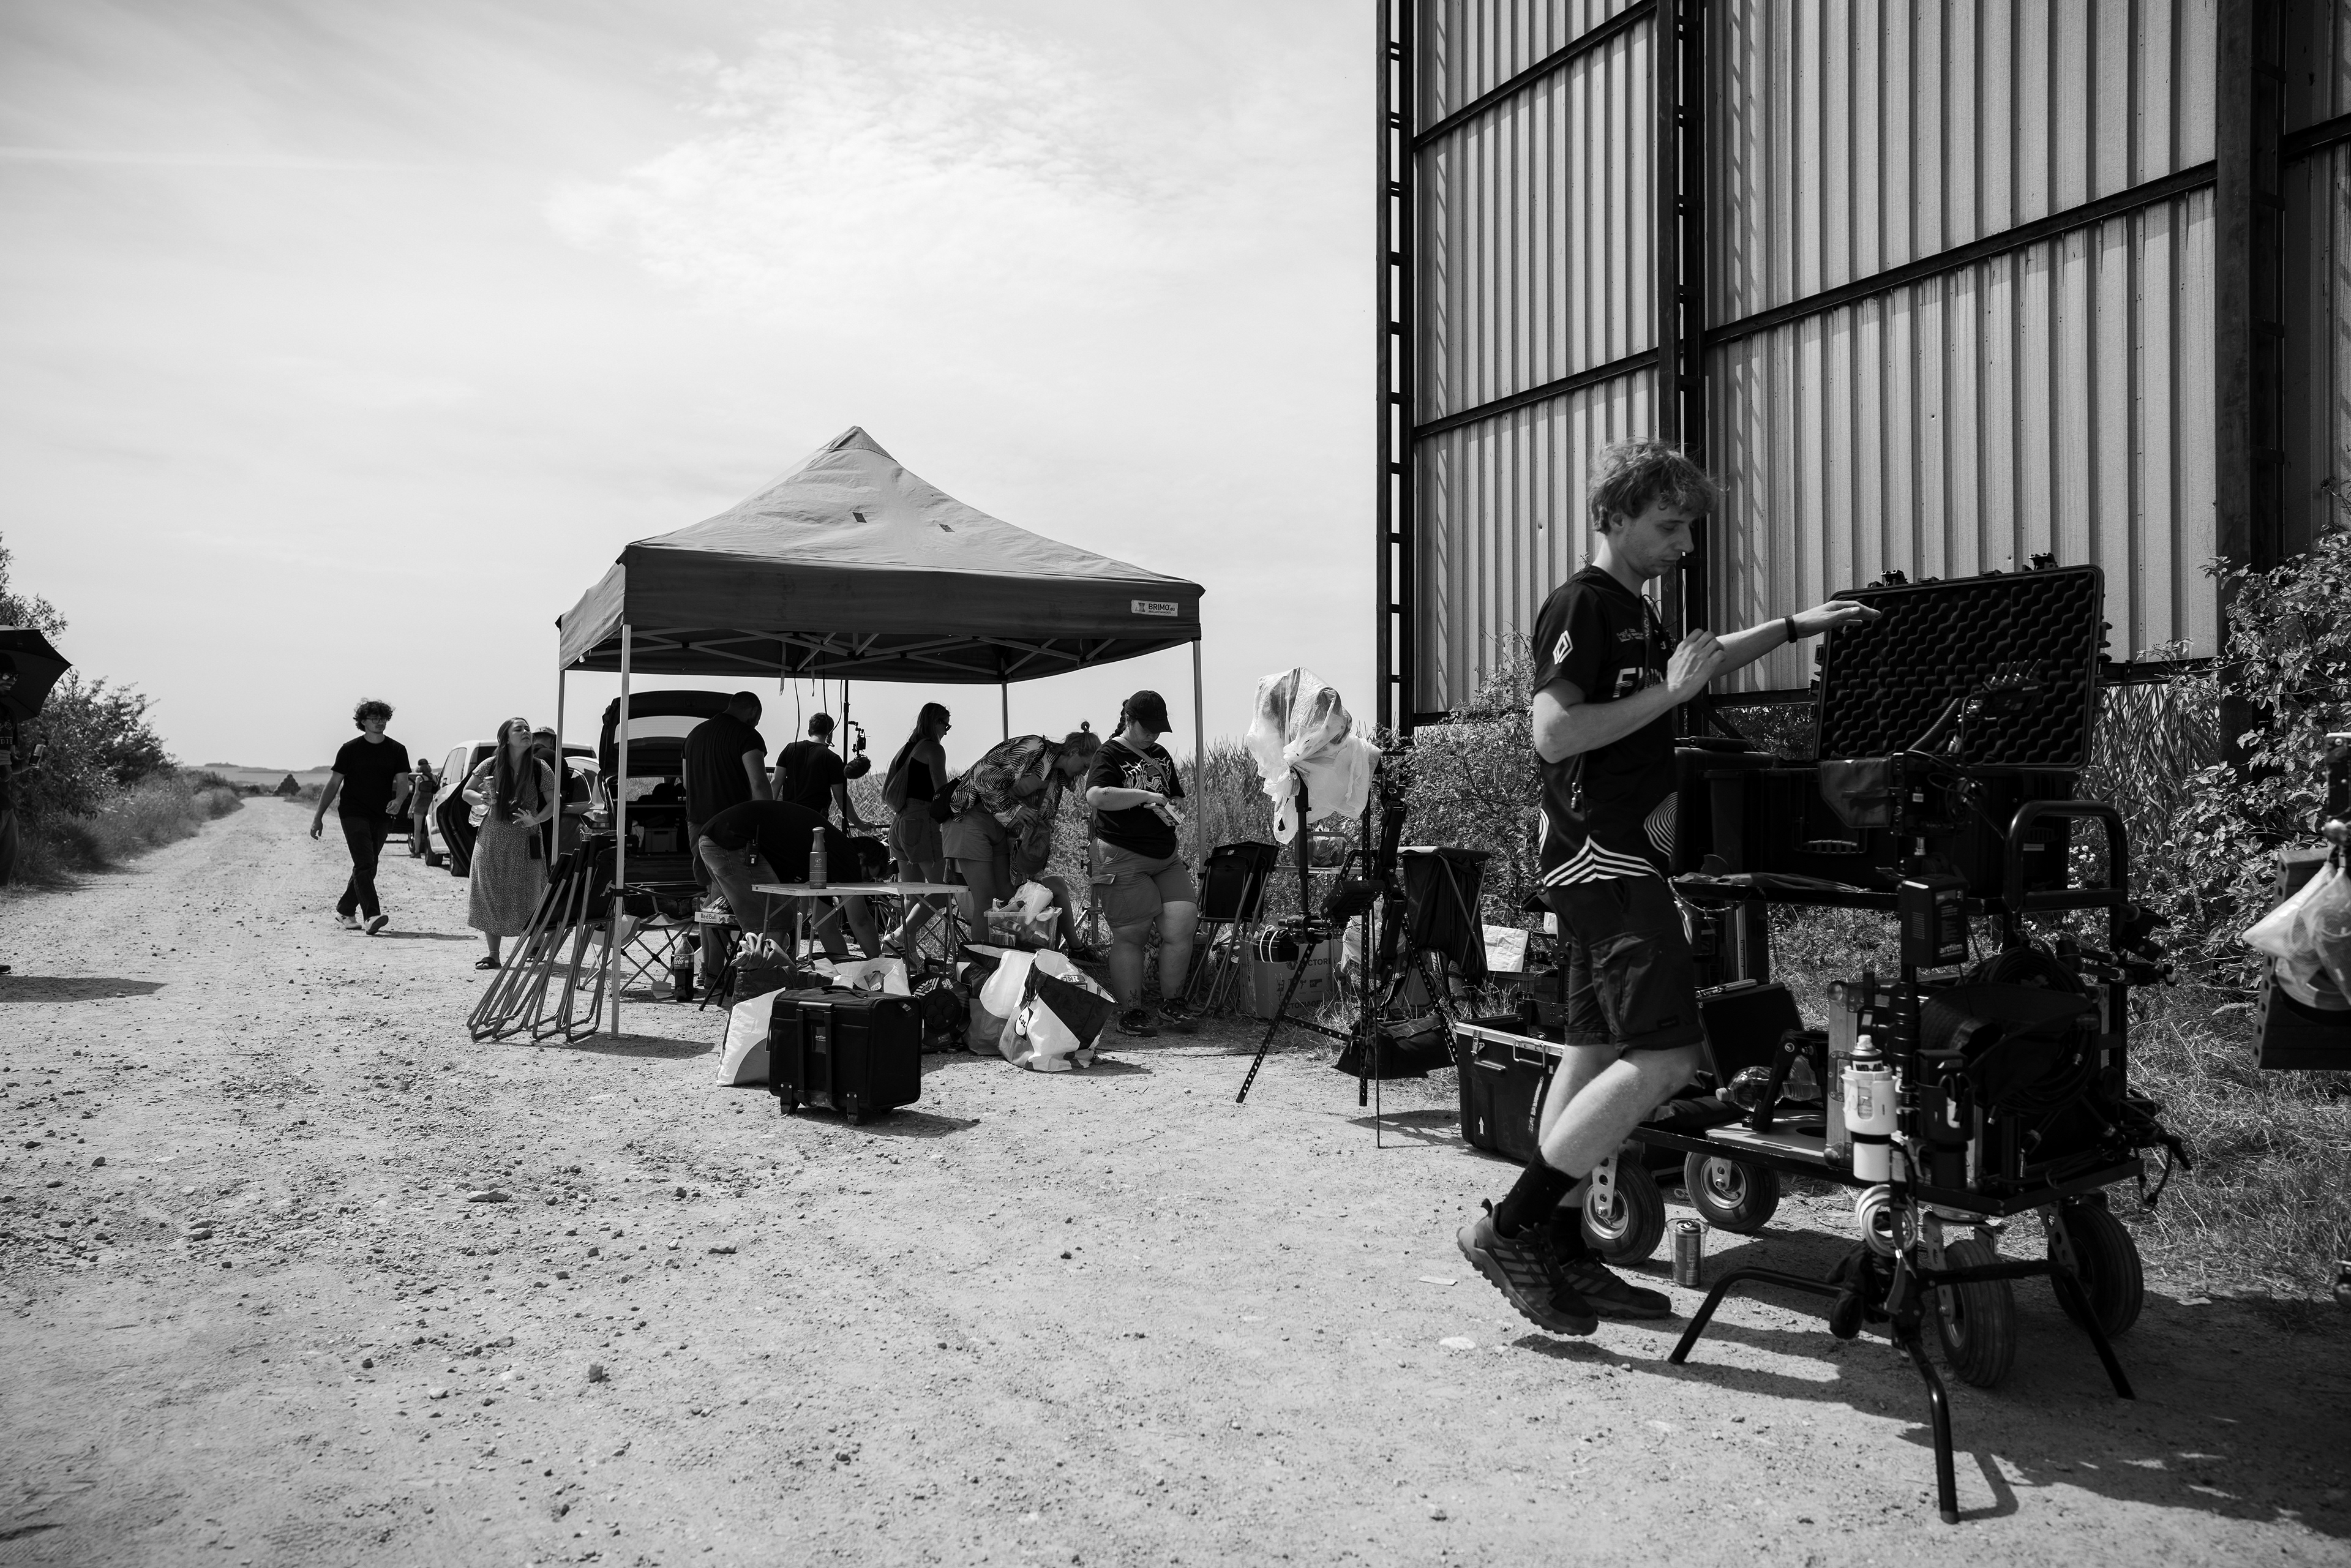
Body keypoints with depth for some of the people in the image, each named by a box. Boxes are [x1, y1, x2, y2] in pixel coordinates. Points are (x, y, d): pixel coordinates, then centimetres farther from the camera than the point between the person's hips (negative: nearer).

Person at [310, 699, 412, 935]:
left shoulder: (397, 751, 6)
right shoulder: (350, 749, 0)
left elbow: (403, 782, -1)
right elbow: (333, 784, 3)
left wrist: (399, 801, -24)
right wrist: (318, 817, 1)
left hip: (381, 816, 4)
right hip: (353, 814, -4)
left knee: (367, 868, 11)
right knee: (364, 864, -16)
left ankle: (344, 911, 27)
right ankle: (372, 915, -25)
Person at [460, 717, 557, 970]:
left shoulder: (540, 769, -3)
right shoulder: (490, 765, 0)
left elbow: (554, 803, 0)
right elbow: (467, 792, 9)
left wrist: (536, 820, -17)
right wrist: (482, 799, -13)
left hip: (525, 843, -1)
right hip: (491, 841, 2)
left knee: (525, 897, -3)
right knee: (490, 897, 1)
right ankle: (493, 955, 9)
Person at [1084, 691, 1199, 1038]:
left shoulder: (1161, 755, 18)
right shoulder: (1110, 754, -6)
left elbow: (1176, 796, 29)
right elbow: (1096, 796, -24)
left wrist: (1169, 809, 4)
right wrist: (1145, 796, -20)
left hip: (1166, 857, 7)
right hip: (1122, 857, -7)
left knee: (1183, 923, -5)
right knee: (1130, 935, -3)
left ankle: (1172, 1004, 8)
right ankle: (1131, 1013, 7)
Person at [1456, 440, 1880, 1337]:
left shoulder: (1634, 613, 19)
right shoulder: (1580, 605, -10)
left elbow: (1696, 665, 40)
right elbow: (1552, 732, -22)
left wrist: (1794, 627, 35)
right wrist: (1668, 691, -17)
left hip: (1617, 859, 10)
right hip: (1599, 854, -10)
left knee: (1598, 1054, 9)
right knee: (1666, 1054, -15)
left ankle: (1562, 1255, 15)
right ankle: (1508, 1228, -11)